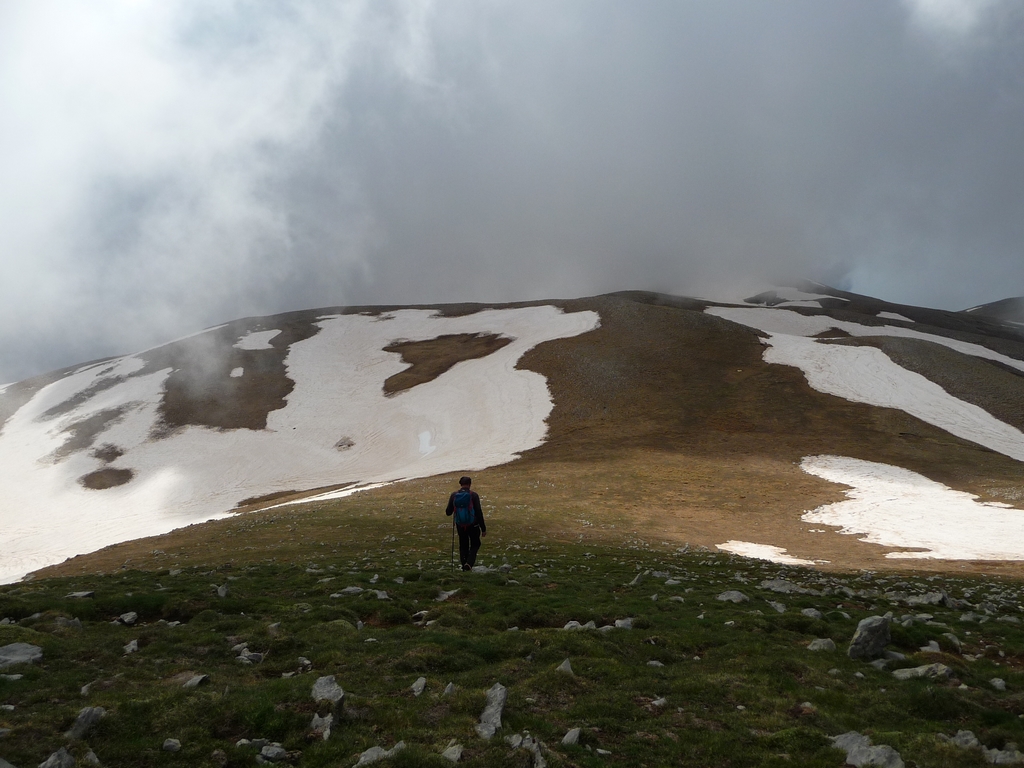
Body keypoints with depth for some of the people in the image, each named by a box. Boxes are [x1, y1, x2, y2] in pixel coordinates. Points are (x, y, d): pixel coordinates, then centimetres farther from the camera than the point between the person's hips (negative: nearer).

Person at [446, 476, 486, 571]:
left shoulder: (454, 495, -3)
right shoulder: (473, 495, -11)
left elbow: (448, 512, 3)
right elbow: (479, 513, -12)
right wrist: (483, 528, -6)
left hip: (460, 526, 3)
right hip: (473, 525, -3)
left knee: (463, 546, 17)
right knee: (475, 545, 14)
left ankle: (465, 567, 19)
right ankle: (469, 563, -7)